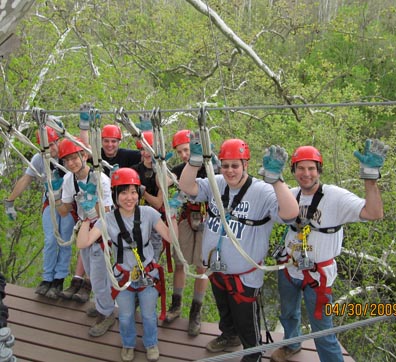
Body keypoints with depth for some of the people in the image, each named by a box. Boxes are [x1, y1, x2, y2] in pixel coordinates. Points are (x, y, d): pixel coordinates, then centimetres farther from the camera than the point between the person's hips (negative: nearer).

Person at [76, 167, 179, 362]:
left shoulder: (148, 213, -15)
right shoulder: (108, 219, -14)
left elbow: (171, 238, -17)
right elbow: (82, 243, -21)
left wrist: (172, 216, -27)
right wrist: (86, 218, -26)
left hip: (148, 274, 0)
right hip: (123, 276, 1)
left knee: (149, 315, 16)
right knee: (126, 317, 19)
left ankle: (151, 344, 47)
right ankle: (128, 344, 50)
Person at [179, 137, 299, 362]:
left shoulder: (263, 192, -23)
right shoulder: (215, 184, -6)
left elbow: (291, 213, -37)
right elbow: (186, 186, -12)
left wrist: (275, 177, -48)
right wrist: (195, 160, -28)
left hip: (244, 275, -6)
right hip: (216, 269, 6)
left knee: (246, 324, 13)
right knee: (224, 311, 33)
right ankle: (229, 336, 62)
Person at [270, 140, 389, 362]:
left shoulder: (336, 196, -21)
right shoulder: (292, 194, -3)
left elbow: (374, 213, -32)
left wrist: (370, 175, -42)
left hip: (318, 274, -6)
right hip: (289, 268, 6)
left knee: (322, 330, 3)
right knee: (288, 314, 29)